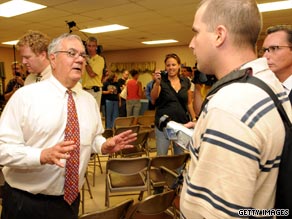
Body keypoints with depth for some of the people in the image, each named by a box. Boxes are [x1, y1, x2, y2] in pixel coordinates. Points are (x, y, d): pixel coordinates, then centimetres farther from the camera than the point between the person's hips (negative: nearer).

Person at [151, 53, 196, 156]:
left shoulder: (186, 82, 6)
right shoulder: (161, 81, -3)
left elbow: (188, 103, 13)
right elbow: (153, 99, -19)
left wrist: (194, 119, 8)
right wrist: (157, 83, -34)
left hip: (182, 124, 3)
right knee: (161, 156, 4)